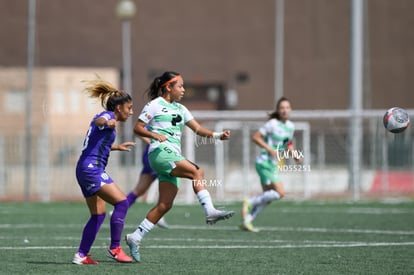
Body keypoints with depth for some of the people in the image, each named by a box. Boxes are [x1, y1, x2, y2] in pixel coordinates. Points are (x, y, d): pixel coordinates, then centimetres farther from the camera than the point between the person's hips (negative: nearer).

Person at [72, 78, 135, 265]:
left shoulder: (107, 118, 23)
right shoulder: (108, 115, -5)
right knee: (121, 202, -15)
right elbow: (98, 121, -32)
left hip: (86, 170, 10)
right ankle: (115, 248, -14)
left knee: (98, 214, 11)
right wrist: (107, 123, -54)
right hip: (92, 167, -10)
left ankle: (81, 255, 10)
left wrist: (117, 147, 49)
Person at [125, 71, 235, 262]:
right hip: (160, 152, -8)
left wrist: (217, 135, 1)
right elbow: (137, 128, 1)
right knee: (197, 171, -27)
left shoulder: (180, 109, 22)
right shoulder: (155, 105, 2)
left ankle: (135, 237, 5)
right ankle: (210, 211, -37)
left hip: (174, 157, 8)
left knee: (165, 205, 0)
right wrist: (155, 135, -17)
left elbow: (197, 129, 17)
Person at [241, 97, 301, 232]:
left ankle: (247, 221, 17)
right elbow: (255, 137, -12)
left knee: (267, 197, 10)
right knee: (280, 192, -17)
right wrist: (269, 149, -22)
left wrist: (294, 155, 5)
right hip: (264, 162, -8)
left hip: (273, 164, 8)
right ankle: (250, 203, -5)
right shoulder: (272, 124, -13)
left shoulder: (290, 126, 9)